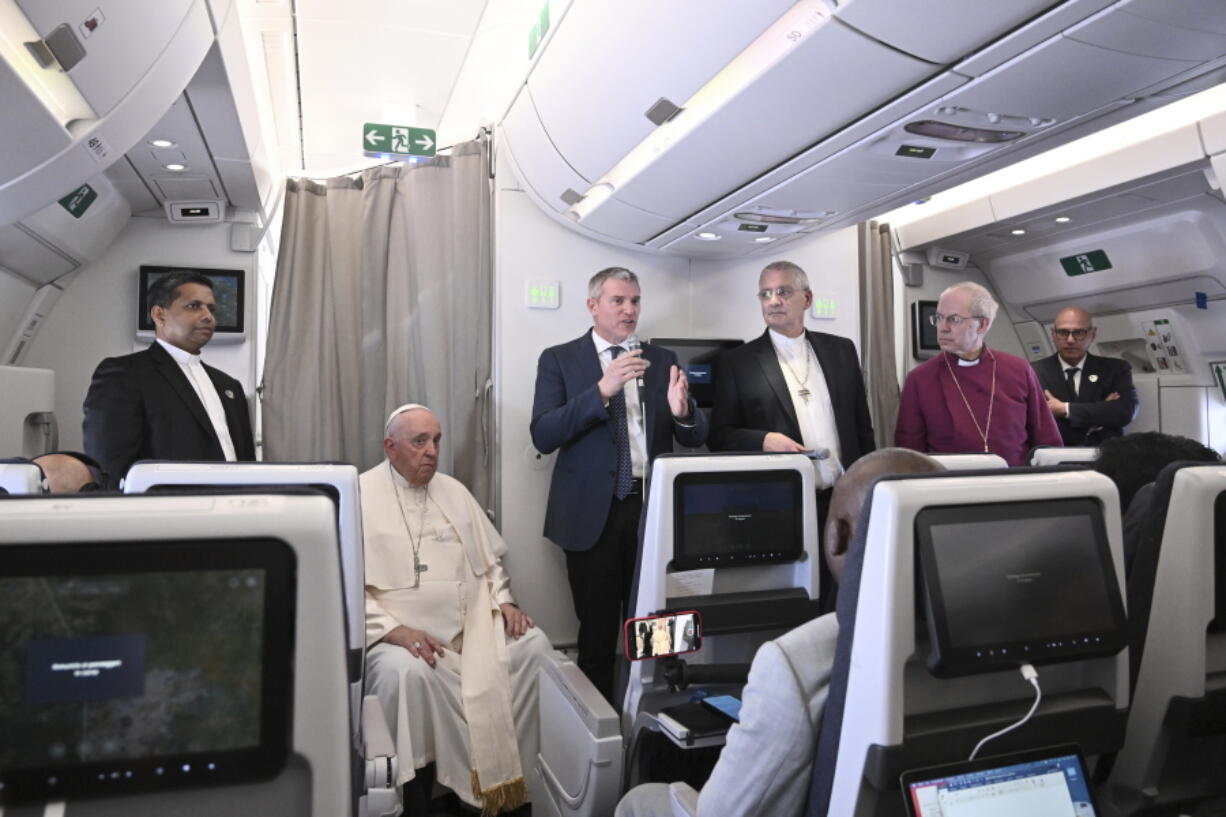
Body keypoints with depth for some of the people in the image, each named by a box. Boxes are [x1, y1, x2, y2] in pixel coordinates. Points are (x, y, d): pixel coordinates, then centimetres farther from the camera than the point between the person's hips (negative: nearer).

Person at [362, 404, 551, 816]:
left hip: (472, 626, 5)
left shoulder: (454, 491, 15)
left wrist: (504, 601, 2)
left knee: (535, 644, -14)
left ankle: (508, 767, -1)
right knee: (409, 672, -35)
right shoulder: (361, 496, -4)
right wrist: (395, 630, -21)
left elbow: (489, 558, 20)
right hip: (399, 635, -5)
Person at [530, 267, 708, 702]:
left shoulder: (662, 360, 9)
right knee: (597, 635, 9)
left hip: (654, 509, 3)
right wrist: (602, 390, -23)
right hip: (593, 514, -2)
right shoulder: (559, 360, 1)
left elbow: (697, 438, 6)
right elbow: (543, 435, -12)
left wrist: (682, 411, -17)